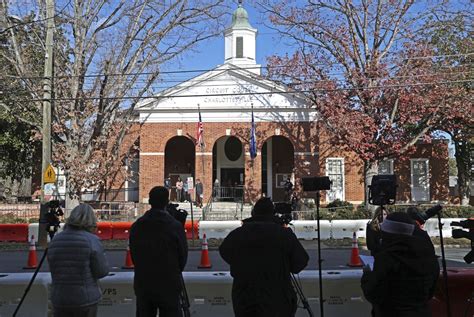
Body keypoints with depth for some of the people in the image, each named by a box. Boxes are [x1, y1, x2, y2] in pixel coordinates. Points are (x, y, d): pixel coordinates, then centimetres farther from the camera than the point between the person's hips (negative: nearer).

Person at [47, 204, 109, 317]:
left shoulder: (55, 240, 2)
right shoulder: (91, 240, -12)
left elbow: (53, 268, 11)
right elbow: (102, 271, -8)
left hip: (59, 299, 3)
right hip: (86, 298, -3)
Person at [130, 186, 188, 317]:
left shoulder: (136, 226, -3)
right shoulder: (175, 226, -14)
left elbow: (133, 254, 4)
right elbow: (183, 256, -4)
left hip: (143, 285, 4)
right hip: (168, 286, -3)